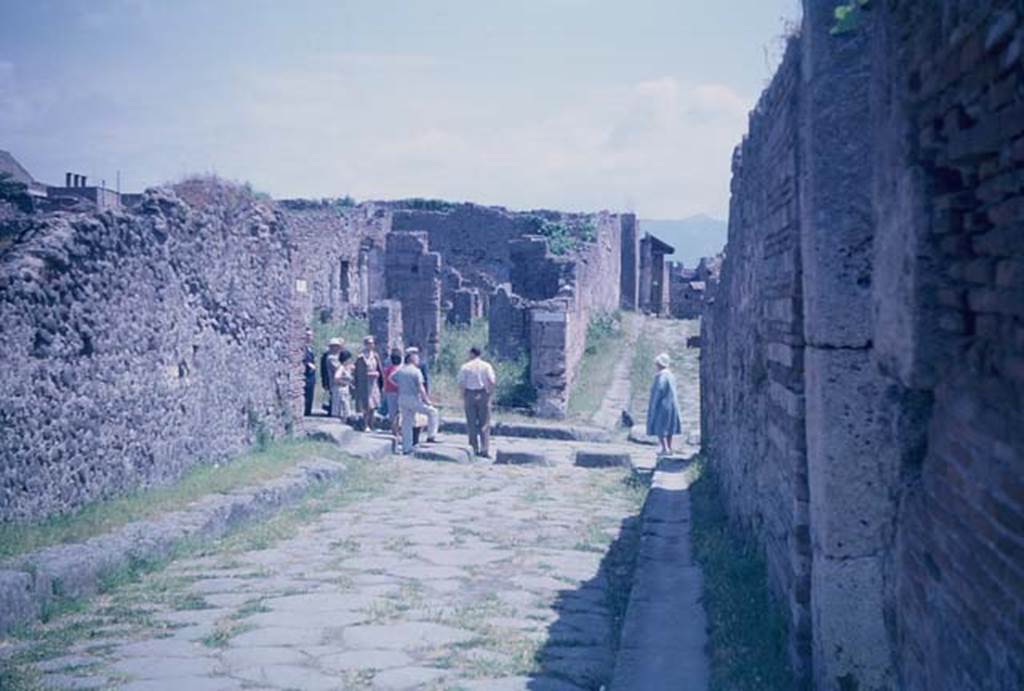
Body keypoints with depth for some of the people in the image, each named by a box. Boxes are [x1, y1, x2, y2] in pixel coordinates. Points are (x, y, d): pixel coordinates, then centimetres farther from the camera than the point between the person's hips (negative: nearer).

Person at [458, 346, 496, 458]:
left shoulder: (465, 367, -1)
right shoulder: (486, 366, 1)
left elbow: (461, 384, -6)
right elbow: (492, 381, -9)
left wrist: (463, 398, 1)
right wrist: (490, 392, 4)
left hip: (469, 394, 0)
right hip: (483, 395, 0)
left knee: (472, 423, 9)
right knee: (484, 424, 3)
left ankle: (476, 449, 10)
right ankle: (485, 449, -8)